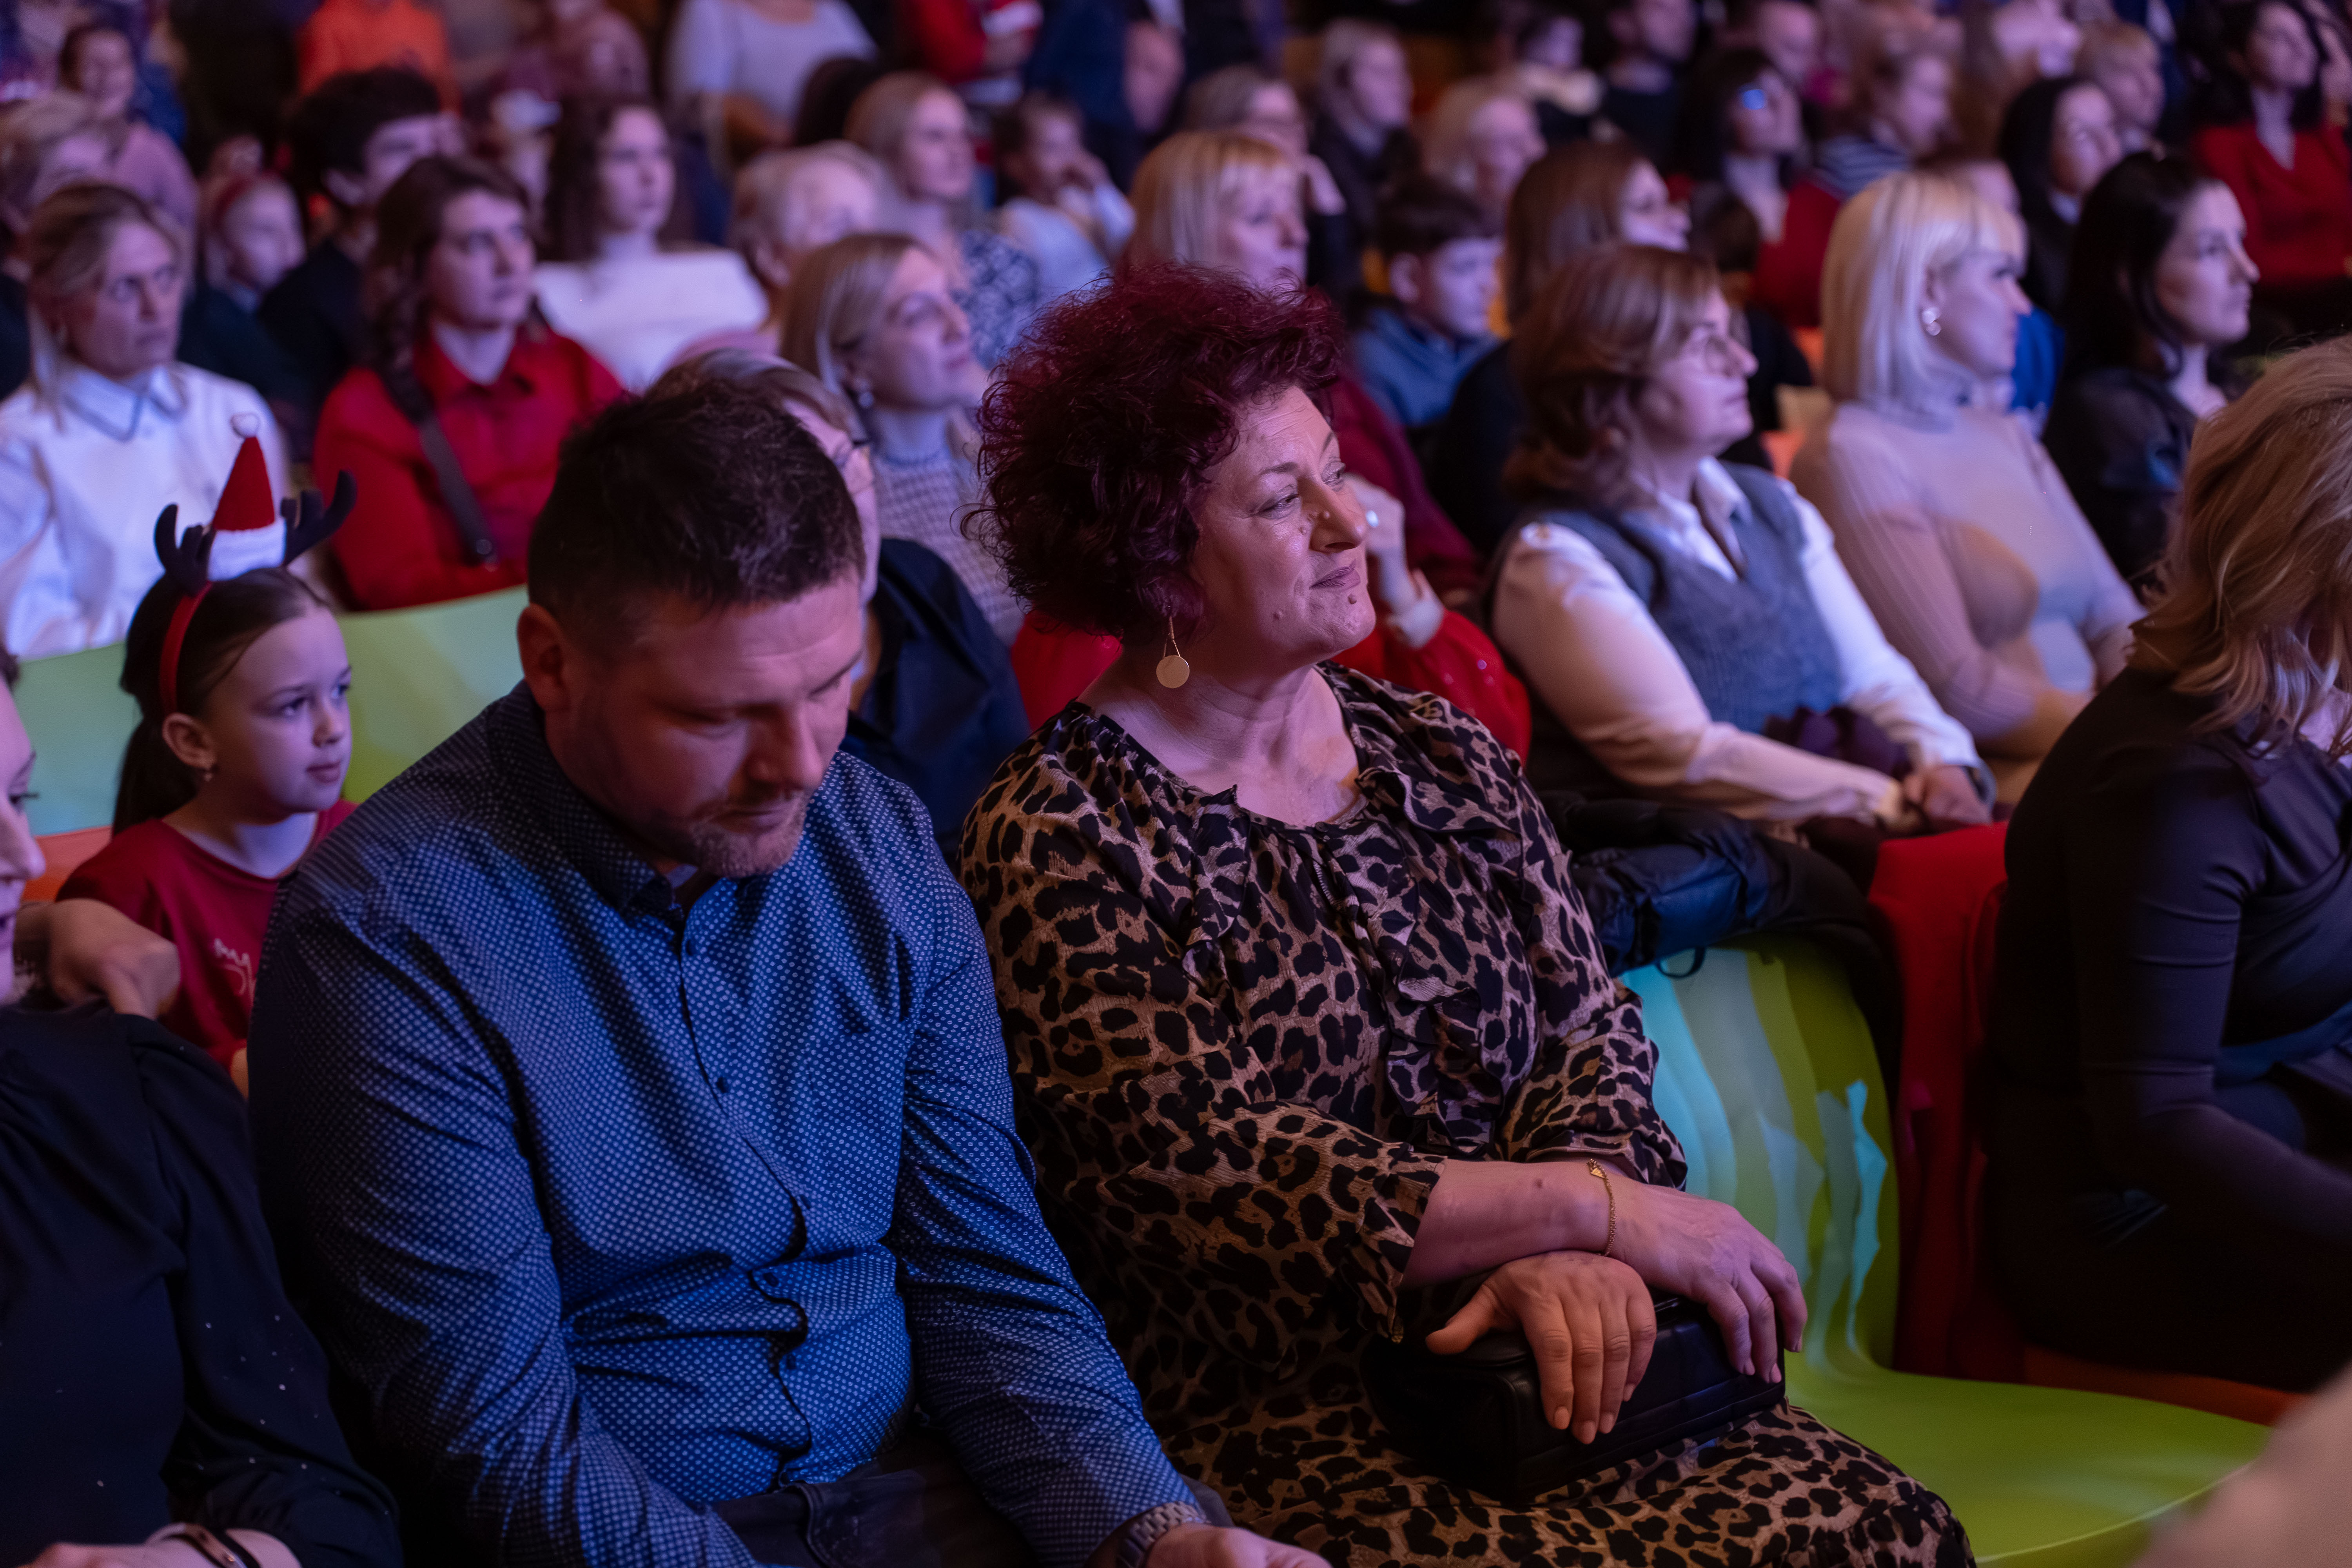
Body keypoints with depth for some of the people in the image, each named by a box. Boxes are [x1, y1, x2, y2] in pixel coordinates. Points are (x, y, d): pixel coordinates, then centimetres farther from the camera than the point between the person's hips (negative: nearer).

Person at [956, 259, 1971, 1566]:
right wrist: (1600, 1211, -14)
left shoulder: (1442, 757, 13)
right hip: (1282, 1425, -5)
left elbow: (1588, 1038, 7)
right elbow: (1224, 1173, -13)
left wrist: (1578, 1261, -15)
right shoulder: (1055, 839, -5)